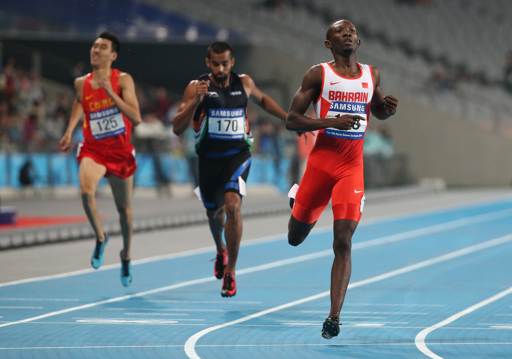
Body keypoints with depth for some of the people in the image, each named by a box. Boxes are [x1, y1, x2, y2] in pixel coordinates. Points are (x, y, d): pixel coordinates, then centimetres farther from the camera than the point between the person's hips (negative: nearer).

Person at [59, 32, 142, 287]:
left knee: (124, 207, 12)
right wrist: (69, 132, 12)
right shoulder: (81, 83, 3)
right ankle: (100, 238, -3)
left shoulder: (123, 80, -7)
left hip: (120, 151, -1)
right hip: (93, 150, 1)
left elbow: (135, 117, -16)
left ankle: (126, 255, 37)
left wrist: (110, 92, -22)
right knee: (86, 191, -29)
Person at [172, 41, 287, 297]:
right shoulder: (196, 87, -8)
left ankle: (230, 271, -13)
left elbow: (262, 100, 23)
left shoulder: (244, 83, -1)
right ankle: (221, 251, 53)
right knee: (214, 211, 18)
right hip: (209, 158, 1)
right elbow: (177, 128, -13)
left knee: (232, 206, -23)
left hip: (238, 154, -1)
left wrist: (288, 117, 14)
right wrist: (196, 101, -26)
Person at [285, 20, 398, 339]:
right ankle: (299, 200, 49)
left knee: (343, 243, -11)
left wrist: (389, 108, 2)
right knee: (295, 238, 12)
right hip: (322, 160, -1)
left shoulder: (372, 75, 8)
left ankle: (334, 317, -12)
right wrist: (331, 122, -21)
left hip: (353, 166, 1)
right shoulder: (319, 74, -3)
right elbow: (292, 121, -6)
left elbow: (378, 111, 27)